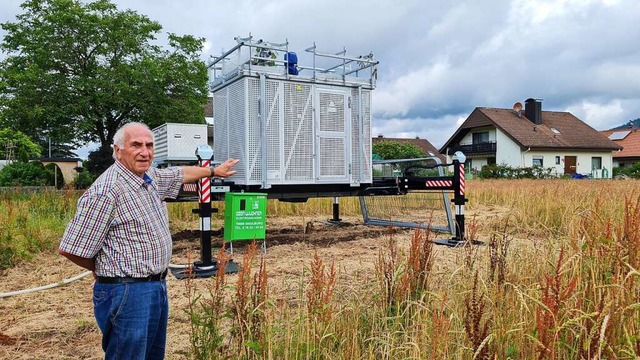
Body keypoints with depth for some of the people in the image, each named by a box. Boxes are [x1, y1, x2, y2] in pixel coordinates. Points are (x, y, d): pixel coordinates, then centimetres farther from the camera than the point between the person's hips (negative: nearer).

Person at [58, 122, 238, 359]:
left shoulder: (150, 177, 5)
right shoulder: (105, 191, -20)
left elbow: (180, 173, 27)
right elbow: (70, 249, -18)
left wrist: (214, 171, 38)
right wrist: (106, 269, -2)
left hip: (158, 287, 9)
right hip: (127, 293, -9)